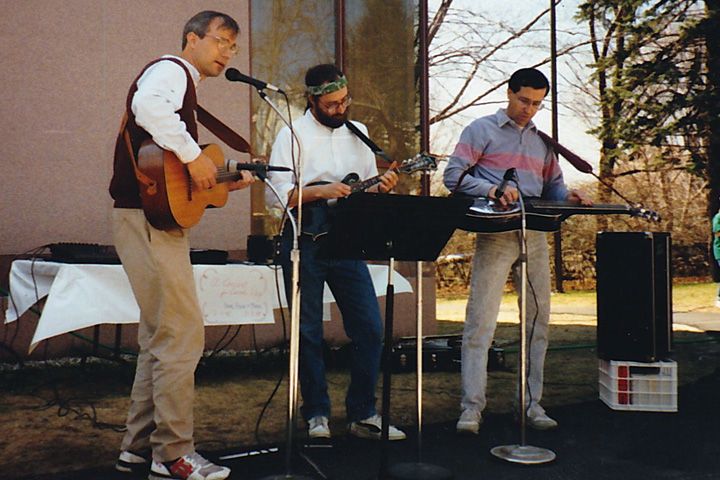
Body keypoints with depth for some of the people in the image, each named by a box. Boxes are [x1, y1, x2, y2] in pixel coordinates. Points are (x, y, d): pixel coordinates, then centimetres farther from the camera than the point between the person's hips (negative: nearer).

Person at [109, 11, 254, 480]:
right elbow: (147, 106, -30)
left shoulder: (185, 88, 24)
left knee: (161, 335, 14)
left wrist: (223, 182, 16)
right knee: (183, 332, -8)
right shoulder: (170, 70, -5)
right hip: (147, 217, -11)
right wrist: (193, 156, -25)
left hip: (163, 219, 11)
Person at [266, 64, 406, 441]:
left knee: (370, 327, 0)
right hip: (303, 242, -4)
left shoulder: (357, 133, 14)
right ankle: (317, 415, 17)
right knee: (308, 332, 3)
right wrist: (320, 191, -20)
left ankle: (362, 414, 13)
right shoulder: (292, 135, -1)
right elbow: (276, 195, -9)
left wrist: (381, 188, -5)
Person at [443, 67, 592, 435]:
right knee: (480, 321, -9)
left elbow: (553, 185, 23)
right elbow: (453, 176, -5)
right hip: (495, 235, -6)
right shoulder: (482, 130, 4)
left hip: (535, 235, 6)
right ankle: (472, 408, -5)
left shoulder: (542, 141, 21)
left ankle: (531, 403, 16)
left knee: (538, 319, 7)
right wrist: (493, 190, -19)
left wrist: (568, 196, 0)